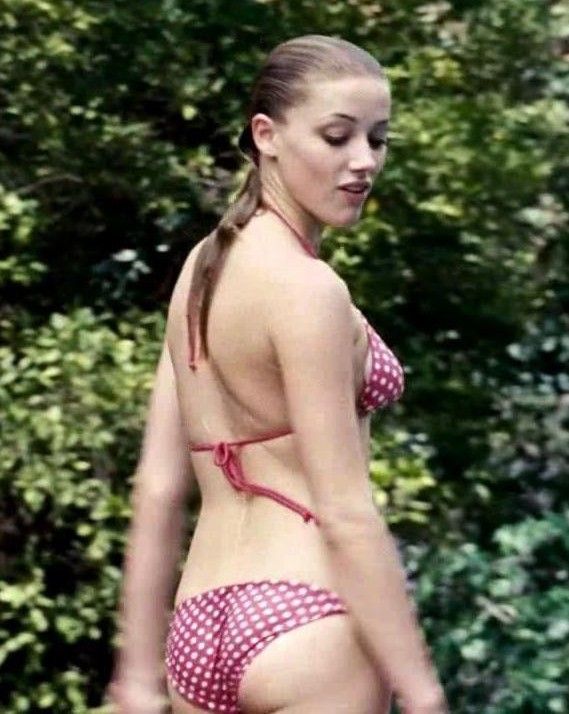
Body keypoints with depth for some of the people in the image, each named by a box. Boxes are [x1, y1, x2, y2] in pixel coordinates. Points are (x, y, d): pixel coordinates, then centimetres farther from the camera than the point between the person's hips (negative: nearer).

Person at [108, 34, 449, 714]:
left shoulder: (204, 265, 12)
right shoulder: (306, 287, -12)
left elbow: (157, 488, 11)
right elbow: (343, 513, -16)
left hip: (203, 627, 8)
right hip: (303, 623, -8)